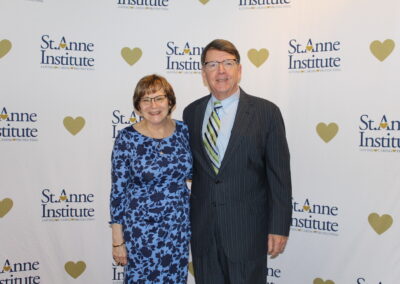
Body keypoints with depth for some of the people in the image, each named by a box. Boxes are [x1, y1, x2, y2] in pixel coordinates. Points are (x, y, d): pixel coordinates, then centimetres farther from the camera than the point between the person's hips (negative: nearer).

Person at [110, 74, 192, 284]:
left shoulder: (183, 131, -2)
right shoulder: (127, 138, -11)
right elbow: (118, 191, -8)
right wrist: (117, 241, -7)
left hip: (178, 227, 3)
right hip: (141, 229, -3)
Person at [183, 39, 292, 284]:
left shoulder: (266, 112, -5)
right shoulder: (191, 113, 6)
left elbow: (280, 174, -6)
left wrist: (279, 227, -8)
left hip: (247, 227, -3)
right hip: (202, 227, 3)